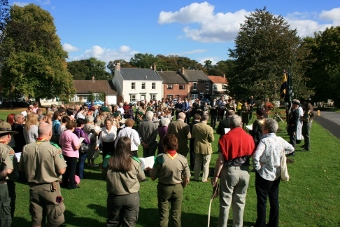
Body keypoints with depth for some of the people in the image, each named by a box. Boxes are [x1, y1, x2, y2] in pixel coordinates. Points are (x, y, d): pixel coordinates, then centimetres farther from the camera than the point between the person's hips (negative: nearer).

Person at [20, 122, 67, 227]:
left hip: (33, 187, 4)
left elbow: (22, 169, 4)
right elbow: (61, 171, -15)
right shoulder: (54, 149, -20)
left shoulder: (26, 148, -8)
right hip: (50, 188, -4)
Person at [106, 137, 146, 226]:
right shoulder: (134, 163, -16)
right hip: (131, 197, -1)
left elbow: (105, 177, 0)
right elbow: (142, 178, -1)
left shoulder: (109, 162, -14)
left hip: (114, 197, 2)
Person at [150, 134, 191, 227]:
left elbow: (153, 177, -13)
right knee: (176, 215, 17)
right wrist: (181, 187, 12)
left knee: (163, 215, 14)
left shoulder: (160, 158, -20)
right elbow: (187, 179, -6)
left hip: (163, 188, -1)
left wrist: (150, 170, 7)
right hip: (178, 188, 2)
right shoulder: (182, 159, -13)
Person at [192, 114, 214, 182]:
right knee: (206, 164, 11)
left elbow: (193, 136, 3)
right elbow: (212, 139, -13)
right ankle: (204, 179, 17)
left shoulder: (195, 126, -10)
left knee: (197, 163, 17)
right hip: (206, 148, -4)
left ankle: (196, 177, 28)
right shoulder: (209, 128, -22)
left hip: (197, 147, 4)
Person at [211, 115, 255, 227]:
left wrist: (216, 175, -7)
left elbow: (221, 159, -13)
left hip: (230, 171, -4)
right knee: (240, 201, 17)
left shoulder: (225, 138, -12)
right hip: (244, 171, 4)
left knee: (225, 202, 7)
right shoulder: (249, 137, -2)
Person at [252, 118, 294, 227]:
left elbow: (256, 157, -35)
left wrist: (257, 167, -19)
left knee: (262, 201, 7)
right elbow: (291, 148, 17)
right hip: (276, 175, 6)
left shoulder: (264, 141, -23)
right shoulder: (280, 140, -3)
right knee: (274, 200, 18)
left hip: (264, 175, -6)